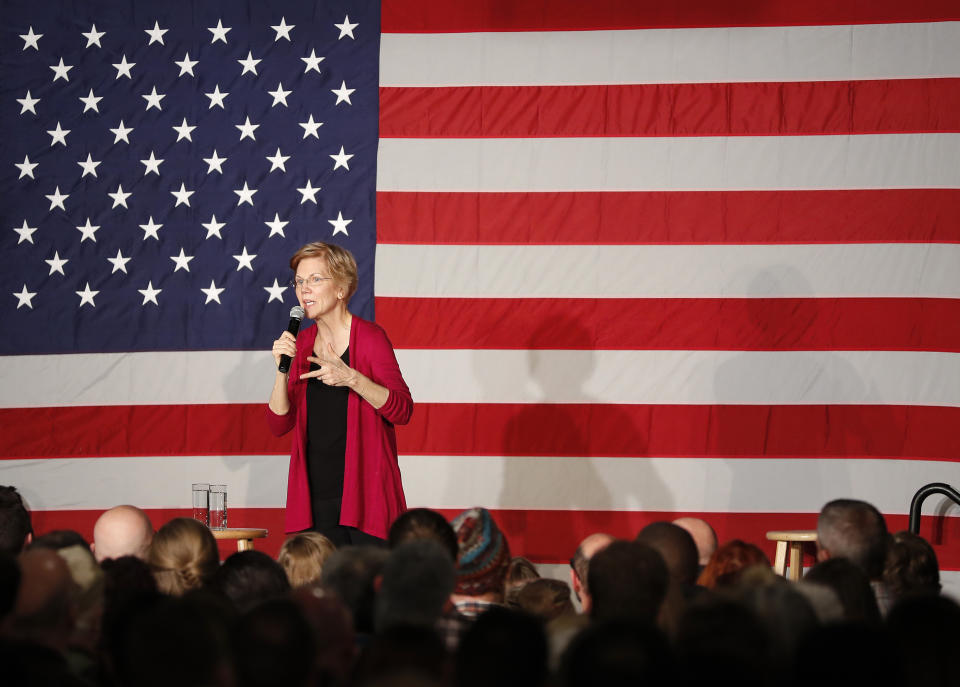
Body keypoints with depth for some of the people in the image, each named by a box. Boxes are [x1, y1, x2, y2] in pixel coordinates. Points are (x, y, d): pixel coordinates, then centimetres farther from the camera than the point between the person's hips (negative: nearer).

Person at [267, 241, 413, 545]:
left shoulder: (370, 337, -4)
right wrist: (282, 370, -9)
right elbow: (279, 424, 6)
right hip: (317, 496, 5)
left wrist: (351, 378, -22)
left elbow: (402, 410, -11)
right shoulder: (301, 343, 11)